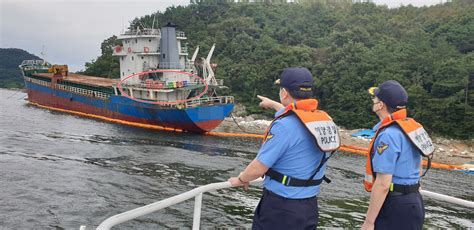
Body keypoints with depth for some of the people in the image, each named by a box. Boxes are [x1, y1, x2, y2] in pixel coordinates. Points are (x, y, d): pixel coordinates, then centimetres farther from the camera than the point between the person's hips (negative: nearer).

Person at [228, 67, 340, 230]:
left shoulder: (284, 125, -23)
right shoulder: (324, 119, 0)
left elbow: (258, 168, -19)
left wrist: (240, 180, 3)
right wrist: (273, 105, 40)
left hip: (280, 208, -7)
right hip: (310, 208, 7)